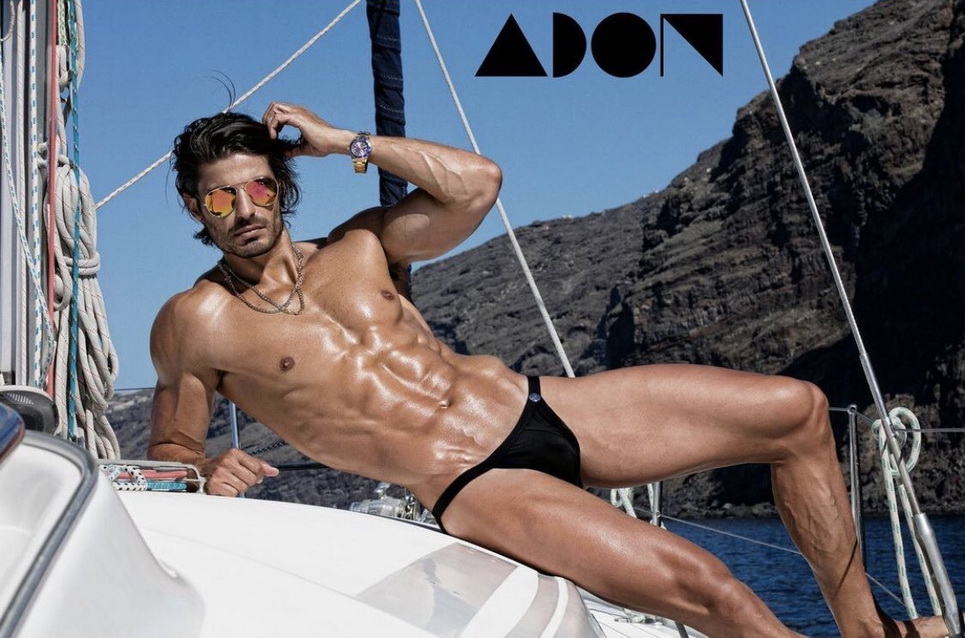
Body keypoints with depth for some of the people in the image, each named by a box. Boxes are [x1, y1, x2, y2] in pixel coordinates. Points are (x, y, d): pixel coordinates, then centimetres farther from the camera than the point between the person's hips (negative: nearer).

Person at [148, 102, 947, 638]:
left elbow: (477, 183, 1)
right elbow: (167, 450, 4)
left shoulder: (356, 249, 9)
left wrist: (349, 143, 0)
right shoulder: (196, 322, -1)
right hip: (469, 486, -6)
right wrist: (208, 475, -19)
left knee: (797, 410, 2)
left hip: (538, 406, 7)